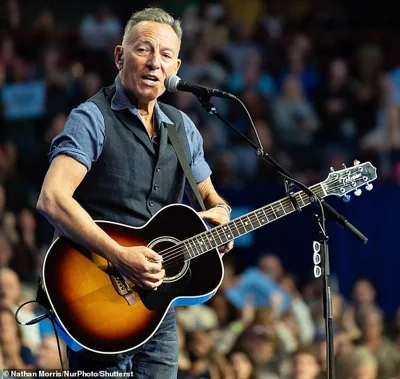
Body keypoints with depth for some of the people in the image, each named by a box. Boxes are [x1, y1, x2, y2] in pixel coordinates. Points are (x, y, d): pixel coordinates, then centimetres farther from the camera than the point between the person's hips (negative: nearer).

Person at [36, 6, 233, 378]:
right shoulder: (93, 119, -10)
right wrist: (120, 256, -29)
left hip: (158, 304, 7)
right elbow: (52, 199, -23)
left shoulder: (182, 128, 13)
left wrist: (220, 213, 0)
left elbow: (210, 196, 26)